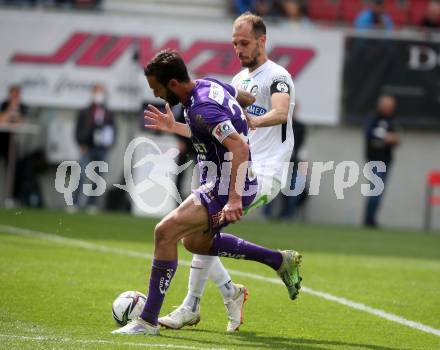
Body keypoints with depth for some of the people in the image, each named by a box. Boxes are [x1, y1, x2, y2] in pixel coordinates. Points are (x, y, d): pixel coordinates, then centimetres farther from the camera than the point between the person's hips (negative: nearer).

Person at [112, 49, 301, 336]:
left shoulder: (201, 109, -25)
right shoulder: (210, 85, 3)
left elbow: (240, 148, -33)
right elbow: (248, 99, 24)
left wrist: (234, 199, -37)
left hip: (227, 189, -11)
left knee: (165, 232, -16)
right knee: (196, 242, 26)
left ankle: (148, 321, -12)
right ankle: (280, 261, 30)